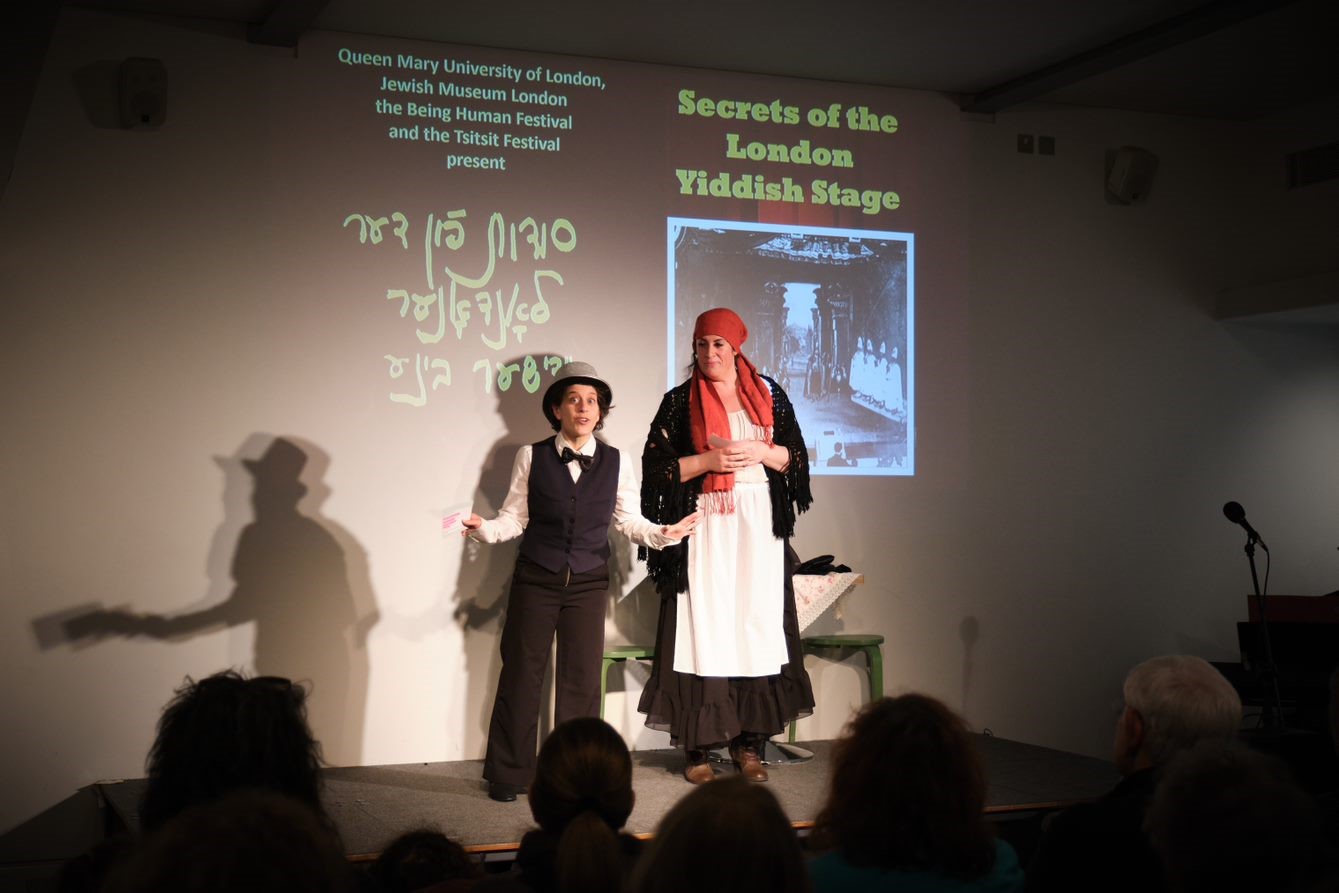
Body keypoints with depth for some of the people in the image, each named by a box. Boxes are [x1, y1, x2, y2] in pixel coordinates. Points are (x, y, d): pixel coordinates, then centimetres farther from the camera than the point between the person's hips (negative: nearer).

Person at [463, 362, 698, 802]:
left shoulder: (617, 462, 3)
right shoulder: (531, 456, 0)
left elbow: (629, 520, 7)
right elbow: (515, 517, 0)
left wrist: (662, 533, -9)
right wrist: (483, 529, -18)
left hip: (588, 583, 1)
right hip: (535, 579, -1)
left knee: (582, 678, 3)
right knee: (521, 672, 4)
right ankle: (508, 774, 16)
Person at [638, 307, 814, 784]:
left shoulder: (768, 394, 9)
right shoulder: (680, 401, 3)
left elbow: (797, 456, 9)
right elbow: (656, 466, -1)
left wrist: (761, 452, -9)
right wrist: (708, 460, -13)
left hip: (759, 528, 2)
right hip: (704, 529, -2)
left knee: (757, 625, -1)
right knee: (703, 628, -5)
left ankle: (749, 741, 6)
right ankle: (697, 745, -1)